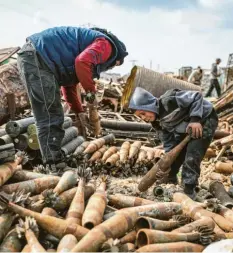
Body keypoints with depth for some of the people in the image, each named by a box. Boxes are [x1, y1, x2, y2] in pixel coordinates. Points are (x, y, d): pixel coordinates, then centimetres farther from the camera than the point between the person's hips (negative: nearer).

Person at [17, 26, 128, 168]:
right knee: (50, 118, -9)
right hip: (37, 57, -10)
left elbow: (69, 85, 26)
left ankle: (54, 161, 21)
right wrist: (91, 92, -14)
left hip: (35, 58, 10)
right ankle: (54, 165, -4)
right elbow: (82, 62, -26)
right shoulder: (106, 44, -2)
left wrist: (80, 112, 22)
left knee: (54, 116, 13)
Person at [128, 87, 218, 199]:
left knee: (191, 159, -15)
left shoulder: (169, 101, -32)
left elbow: (196, 96, -26)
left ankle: (189, 192, -2)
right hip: (184, 129, 8)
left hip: (204, 120, -8)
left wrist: (195, 119, -33)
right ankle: (170, 184, 27)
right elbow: (168, 141, 0)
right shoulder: (158, 121, -6)